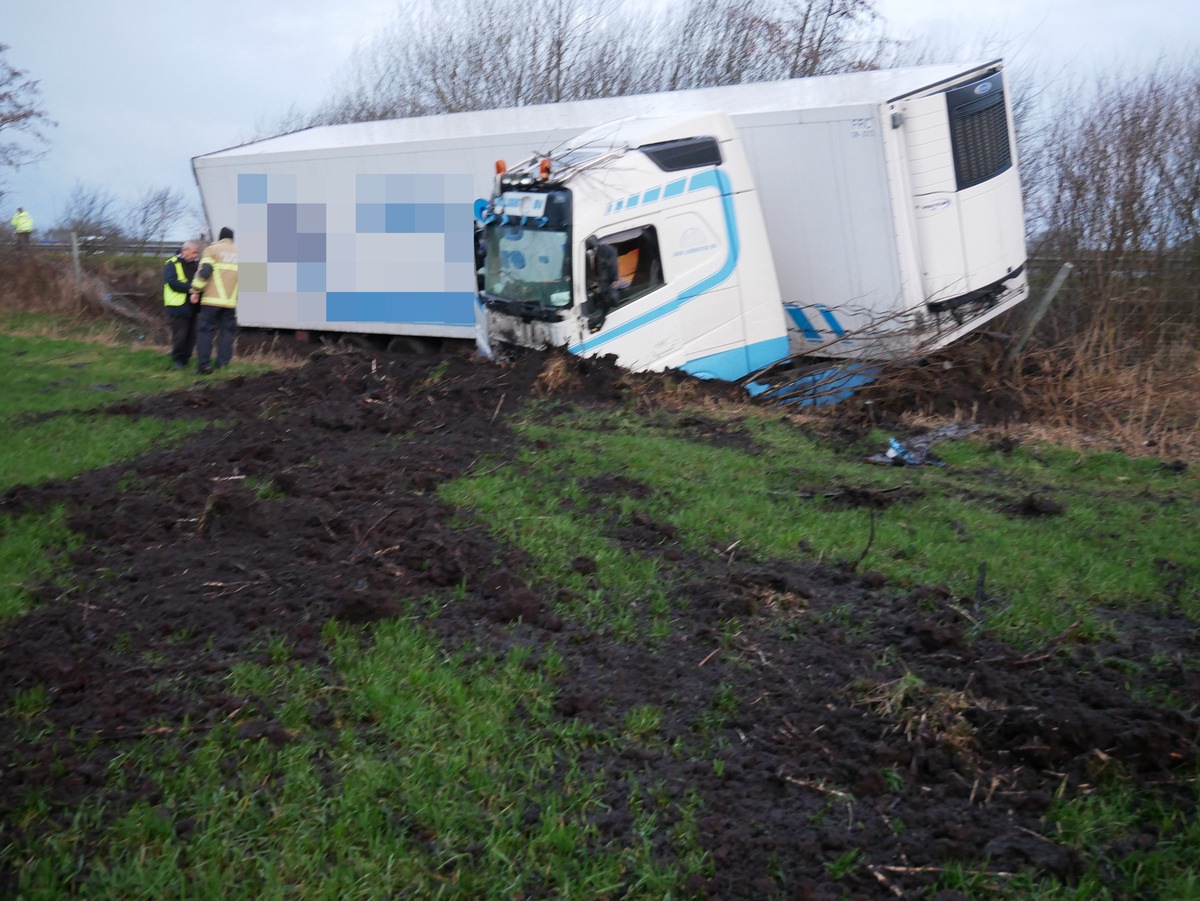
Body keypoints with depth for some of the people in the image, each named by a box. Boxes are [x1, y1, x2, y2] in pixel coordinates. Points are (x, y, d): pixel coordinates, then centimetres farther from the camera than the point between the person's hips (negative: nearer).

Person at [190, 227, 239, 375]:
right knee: (227, 331, 8)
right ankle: (223, 364, 3)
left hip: (212, 300, -3)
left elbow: (204, 271, -10)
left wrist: (195, 291, -3)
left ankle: (204, 364, -5)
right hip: (231, 302, 3)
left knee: (206, 331, 1)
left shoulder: (212, 249, 2)